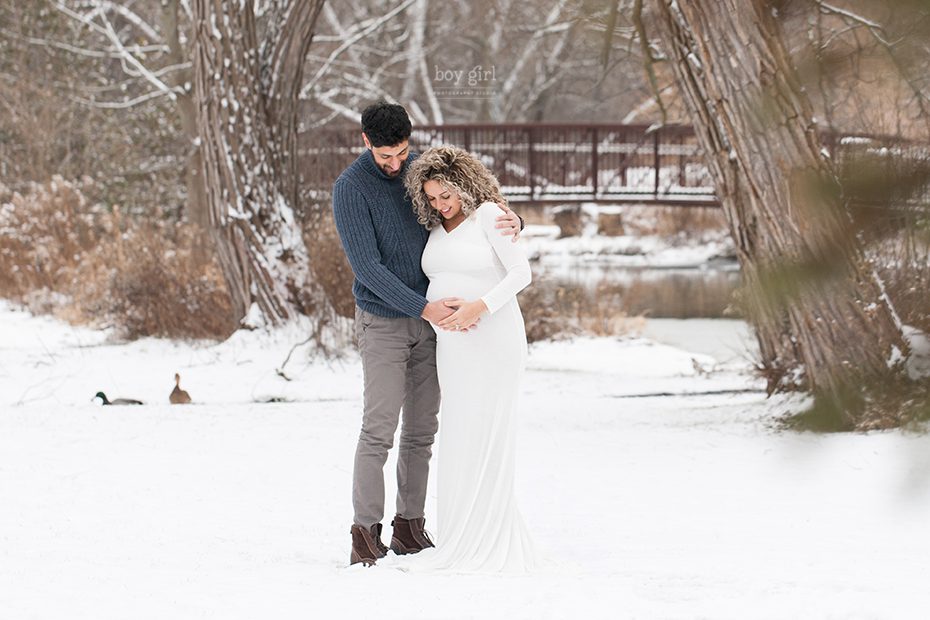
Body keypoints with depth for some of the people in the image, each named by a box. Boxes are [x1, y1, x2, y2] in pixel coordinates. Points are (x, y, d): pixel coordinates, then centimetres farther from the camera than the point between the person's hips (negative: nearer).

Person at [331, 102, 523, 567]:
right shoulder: (350, 188, -18)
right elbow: (366, 267, -24)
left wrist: (513, 224, -23)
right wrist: (424, 307, -33)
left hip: (429, 321, 5)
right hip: (382, 322, -5)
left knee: (421, 430, 6)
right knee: (379, 428, -11)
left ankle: (409, 527, 15)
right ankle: (365, 534, -4)